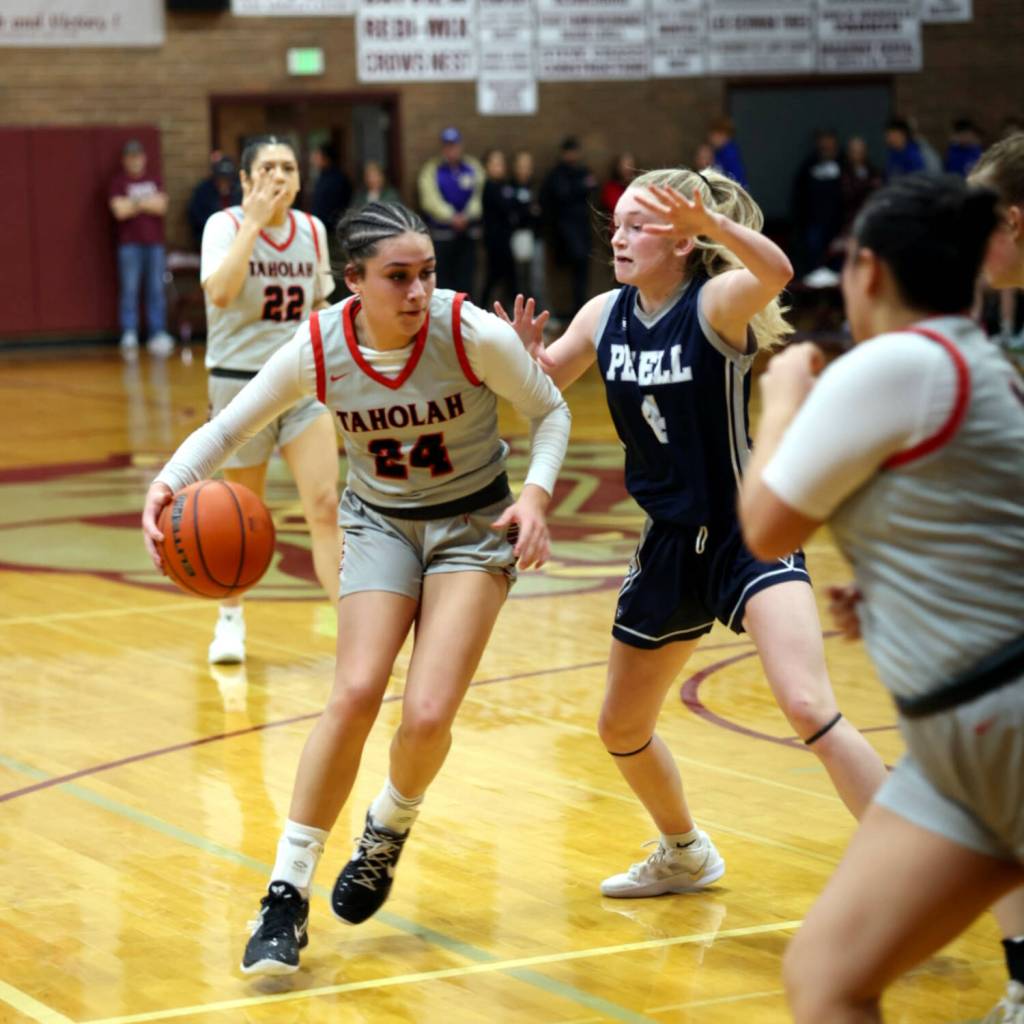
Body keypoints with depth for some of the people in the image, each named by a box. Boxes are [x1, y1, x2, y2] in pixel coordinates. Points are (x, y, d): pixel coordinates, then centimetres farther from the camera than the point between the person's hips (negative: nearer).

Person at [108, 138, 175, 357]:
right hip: (130, 243, -3)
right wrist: (147, 203, -2)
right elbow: (120, 210, -11)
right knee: (129, 290, -7)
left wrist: (134, 203, -5)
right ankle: (129, 336, -9)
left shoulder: (155, 180, 12)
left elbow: (161, 206, -1)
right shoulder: (118, 181, 2)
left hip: (154, 242, 3)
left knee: (156, 290, 2)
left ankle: (158, 335, 4)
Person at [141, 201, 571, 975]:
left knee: (428, 716, -16)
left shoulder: (474, 334, -23)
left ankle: (389, 830, 19)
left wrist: (536, 492, -24)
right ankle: (288, 895, -5)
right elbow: (228, 428, -6)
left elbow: (549, 412, -7)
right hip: (380, 522, 1)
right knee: (356, 692, -18)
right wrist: (170, 480, -26)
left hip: (474, 524, -1)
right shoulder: (317, 351, -18)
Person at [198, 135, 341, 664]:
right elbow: (220, 293, -30)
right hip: (240, 383, -3)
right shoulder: (225, 225, -11)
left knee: (325, 505, -10)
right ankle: (231, 619, 32)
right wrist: (254, 222, -26)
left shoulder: (312, 231, 3)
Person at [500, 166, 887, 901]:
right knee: (621, 729, 20)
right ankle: (685, 855, 46)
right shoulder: (604, 316, 1)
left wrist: (709, 222, -56)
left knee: (809, 708, -27)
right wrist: (526, 353, -8)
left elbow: (777, 272, -39)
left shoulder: (718, 301, -17)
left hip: (749, 534, -7)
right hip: (671, 544, 7)